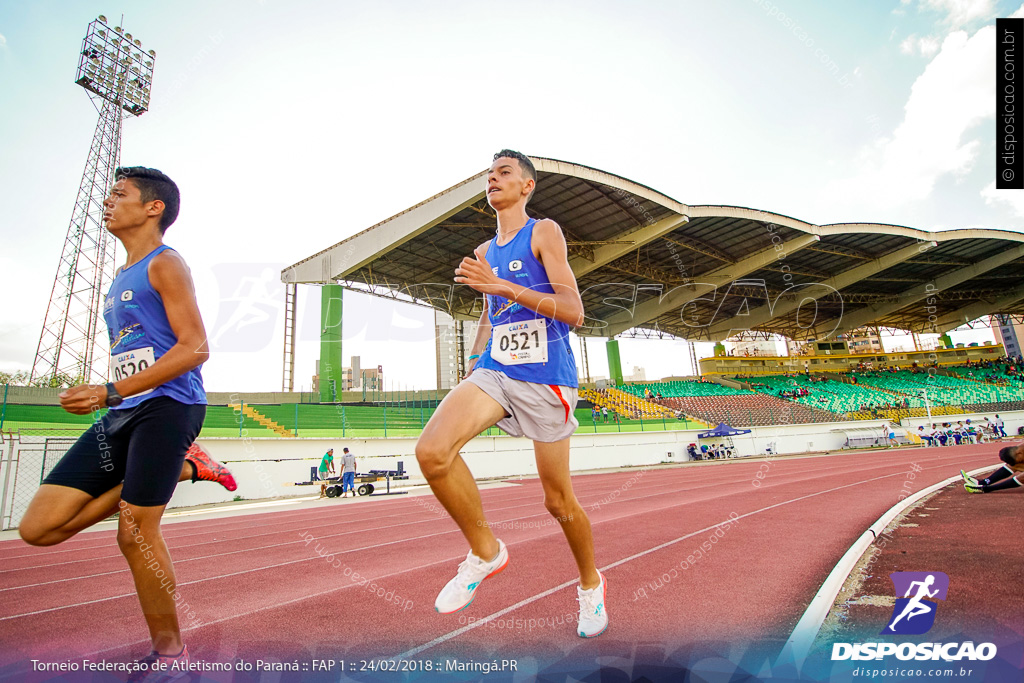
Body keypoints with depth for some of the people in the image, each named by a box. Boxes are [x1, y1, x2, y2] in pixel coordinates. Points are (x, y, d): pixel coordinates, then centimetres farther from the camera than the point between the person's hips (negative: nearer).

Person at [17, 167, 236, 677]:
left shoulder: (165, 264, -3)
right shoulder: (121, 280, 24)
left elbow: (195, 348, -15)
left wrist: (110, 393, -17)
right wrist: (110, 400, 20)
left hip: (167, 406, -9)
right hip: (124, 413, 9)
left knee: (135, 533, -6)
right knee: (38, 527, 1)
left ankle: (170, 652, 13)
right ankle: (180, 467, 9)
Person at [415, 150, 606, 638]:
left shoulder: (543, 233, -2)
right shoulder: (484, 253, 17)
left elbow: (574, 311, -14)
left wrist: (503, 286, -23)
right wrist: (470, 377, 19)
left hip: (545, 378, -5)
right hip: (493, 370, 5)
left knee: (558, 500, 5)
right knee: (431, 451, -21)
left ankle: (591, 584, 35)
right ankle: (485, 551, 2)